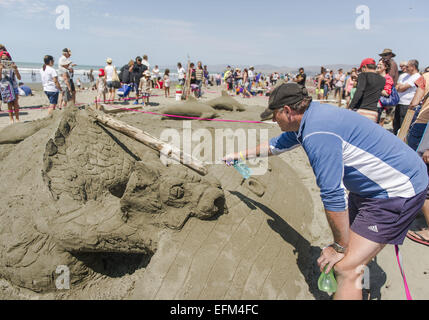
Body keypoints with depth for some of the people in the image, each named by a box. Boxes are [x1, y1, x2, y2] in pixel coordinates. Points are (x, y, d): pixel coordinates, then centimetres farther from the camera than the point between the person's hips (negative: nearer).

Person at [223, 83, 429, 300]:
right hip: (371, 186, 10)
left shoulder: (318, 135, -29)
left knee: (346, 268, -10)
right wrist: (240, 155, 31)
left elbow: (333, 195, -26)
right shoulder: (309, 118, 3)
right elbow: (276, 145, 21)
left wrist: (340, 247, -13)